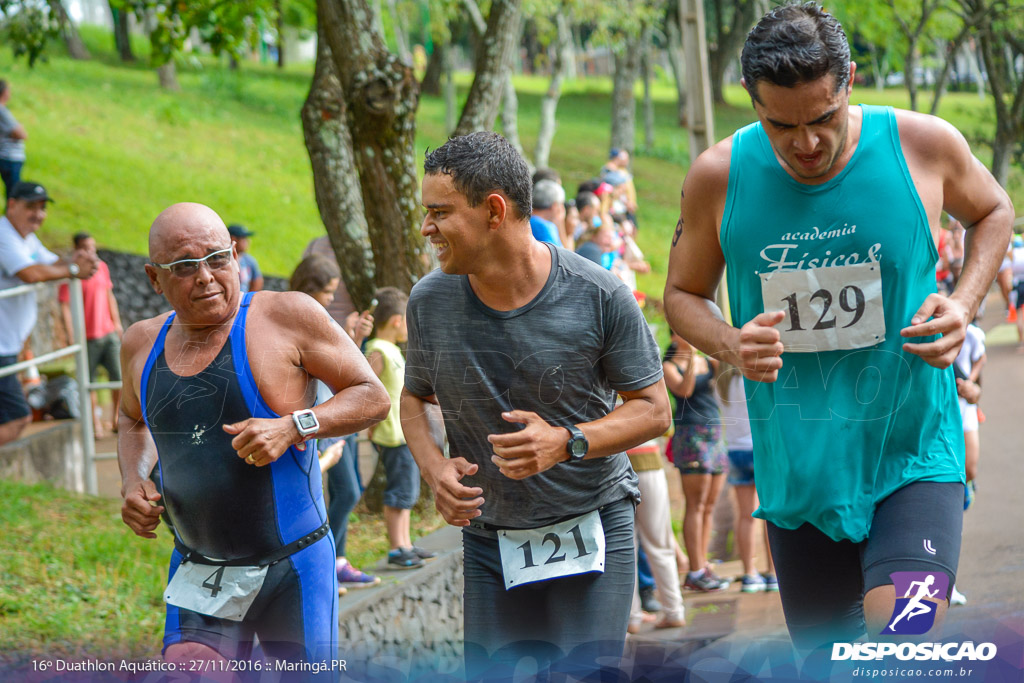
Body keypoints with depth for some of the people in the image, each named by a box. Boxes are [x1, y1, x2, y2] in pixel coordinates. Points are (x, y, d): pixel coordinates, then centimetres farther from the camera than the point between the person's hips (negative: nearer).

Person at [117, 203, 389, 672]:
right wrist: (132, 483, 5)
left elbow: (372, 398, -4)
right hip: (197, 575, 3)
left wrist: (291, 427, -20)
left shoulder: (286, 316, -9)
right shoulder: (144, 343, 5)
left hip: (293, 568, -3)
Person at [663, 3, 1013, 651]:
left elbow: (992, 212, 14)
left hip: (913, 457, -2)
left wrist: (964, 304, -5)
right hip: (799, 470, 2)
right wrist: (732, 345, -12)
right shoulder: (719, 176, -6)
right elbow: (684, 293, 10)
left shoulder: (923, 144, -8)